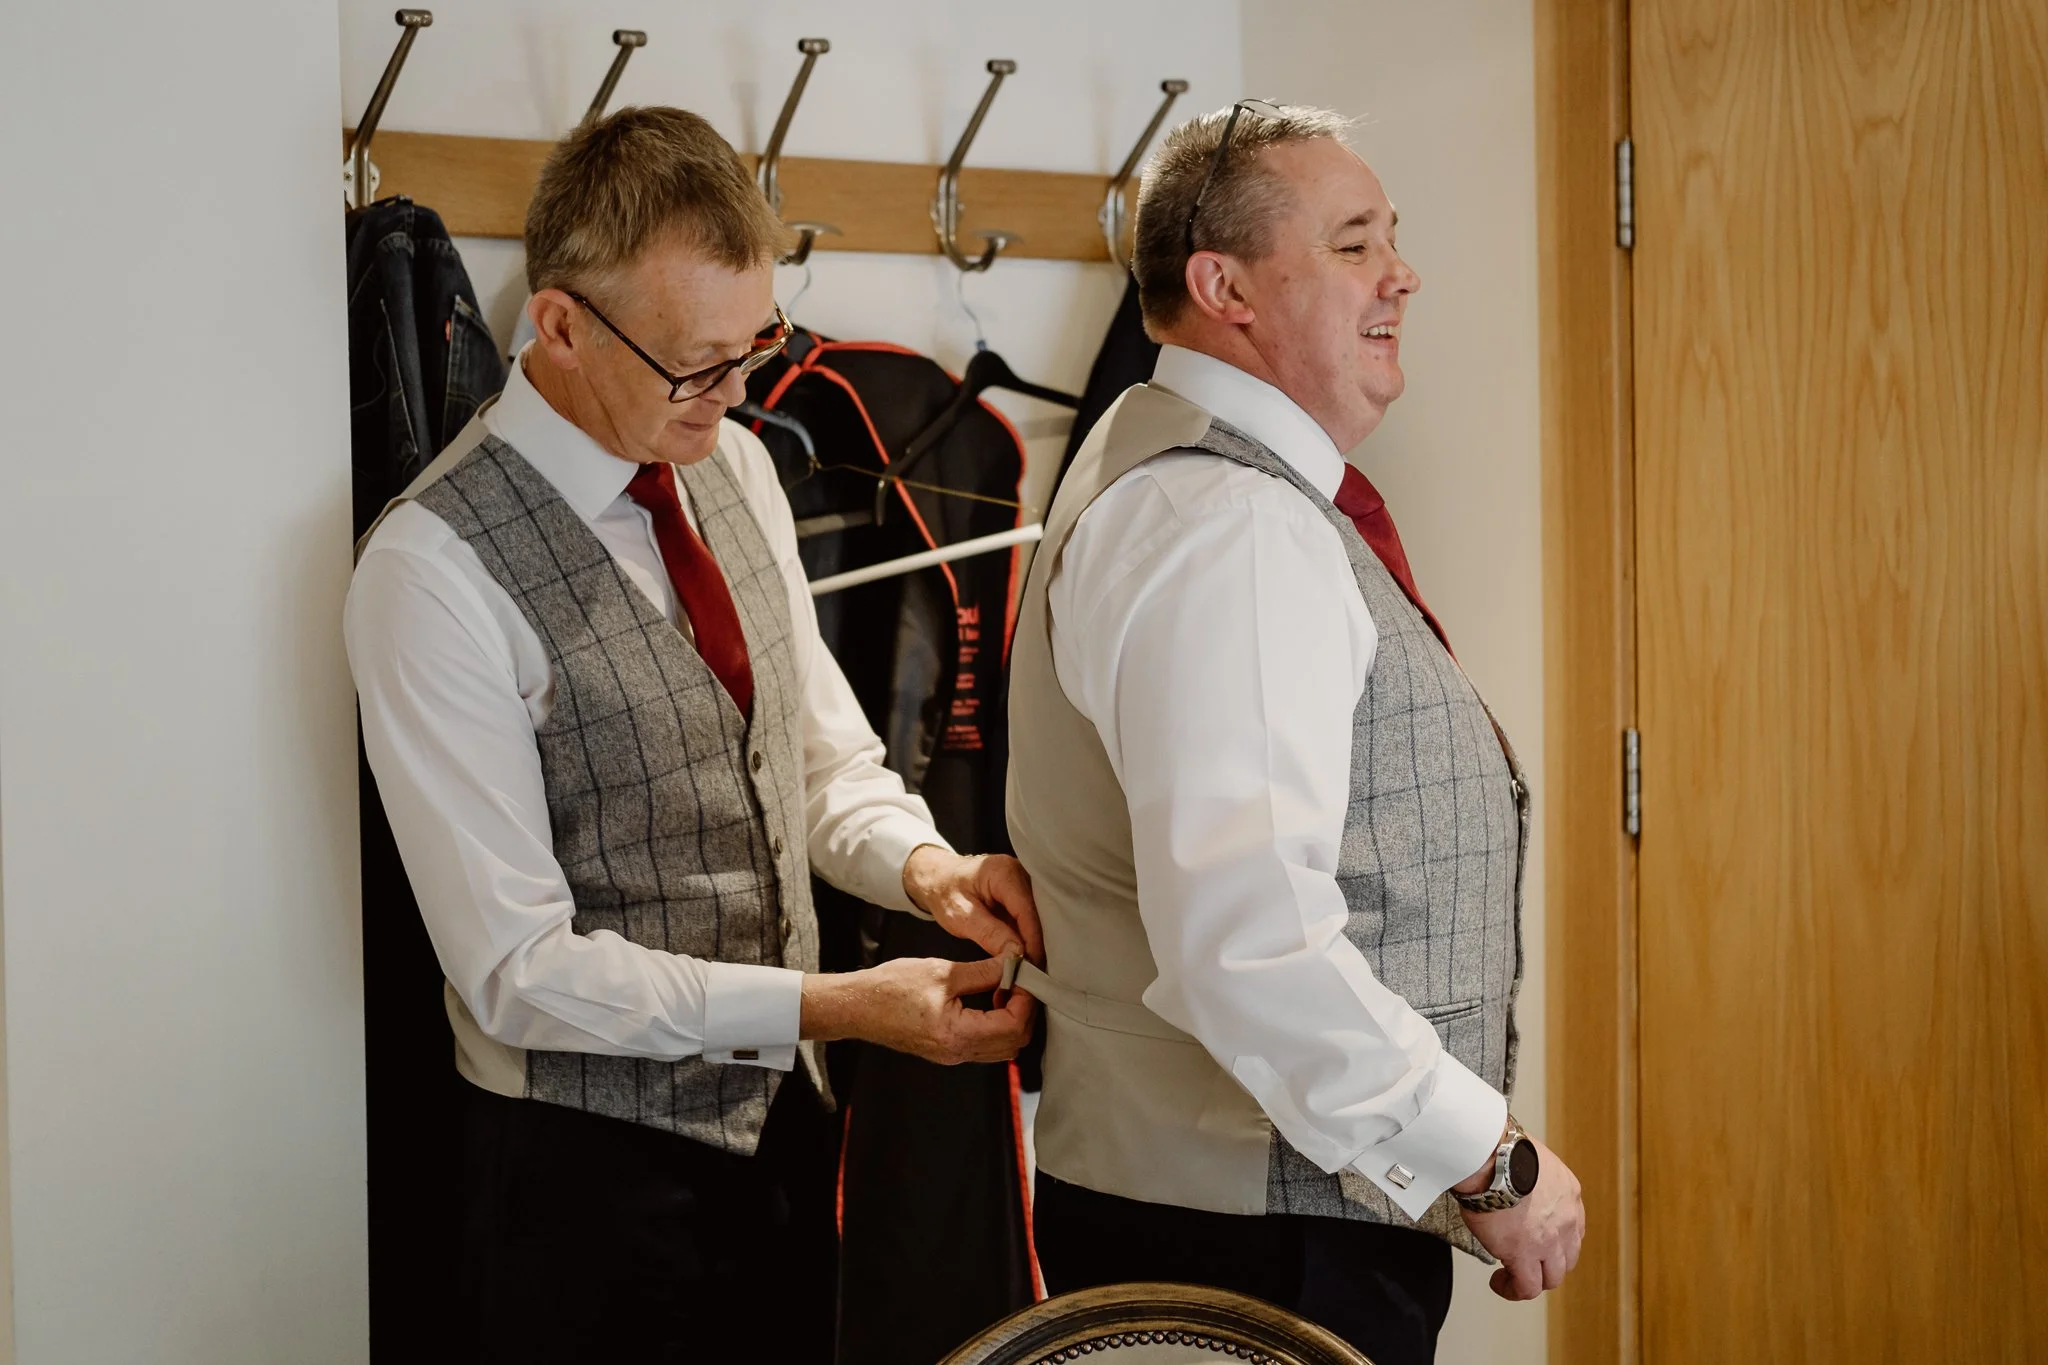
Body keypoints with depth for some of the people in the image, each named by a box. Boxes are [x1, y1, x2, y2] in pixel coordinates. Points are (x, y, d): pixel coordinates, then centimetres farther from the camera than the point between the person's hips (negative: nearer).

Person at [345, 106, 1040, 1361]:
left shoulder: (737, 467, 3)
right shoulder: (436, 570, -20)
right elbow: (518, 967, -21)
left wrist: (924, 866, -9)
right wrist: (830, 1006, -23)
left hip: (782, 1117, 7)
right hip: (596, 1168, -7)